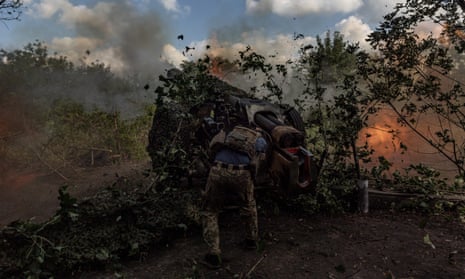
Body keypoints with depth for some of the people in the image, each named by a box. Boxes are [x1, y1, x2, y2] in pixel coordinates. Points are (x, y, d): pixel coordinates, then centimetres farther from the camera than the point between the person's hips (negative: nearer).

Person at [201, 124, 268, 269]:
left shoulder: (233, 133, 33)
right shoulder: (261, 141, 25)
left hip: (218, 171, 1)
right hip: (241, 174, -1)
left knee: (210, 212, 20)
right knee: (249, 206, 31)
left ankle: (214, 253, 13)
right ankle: (252, 240, 44)